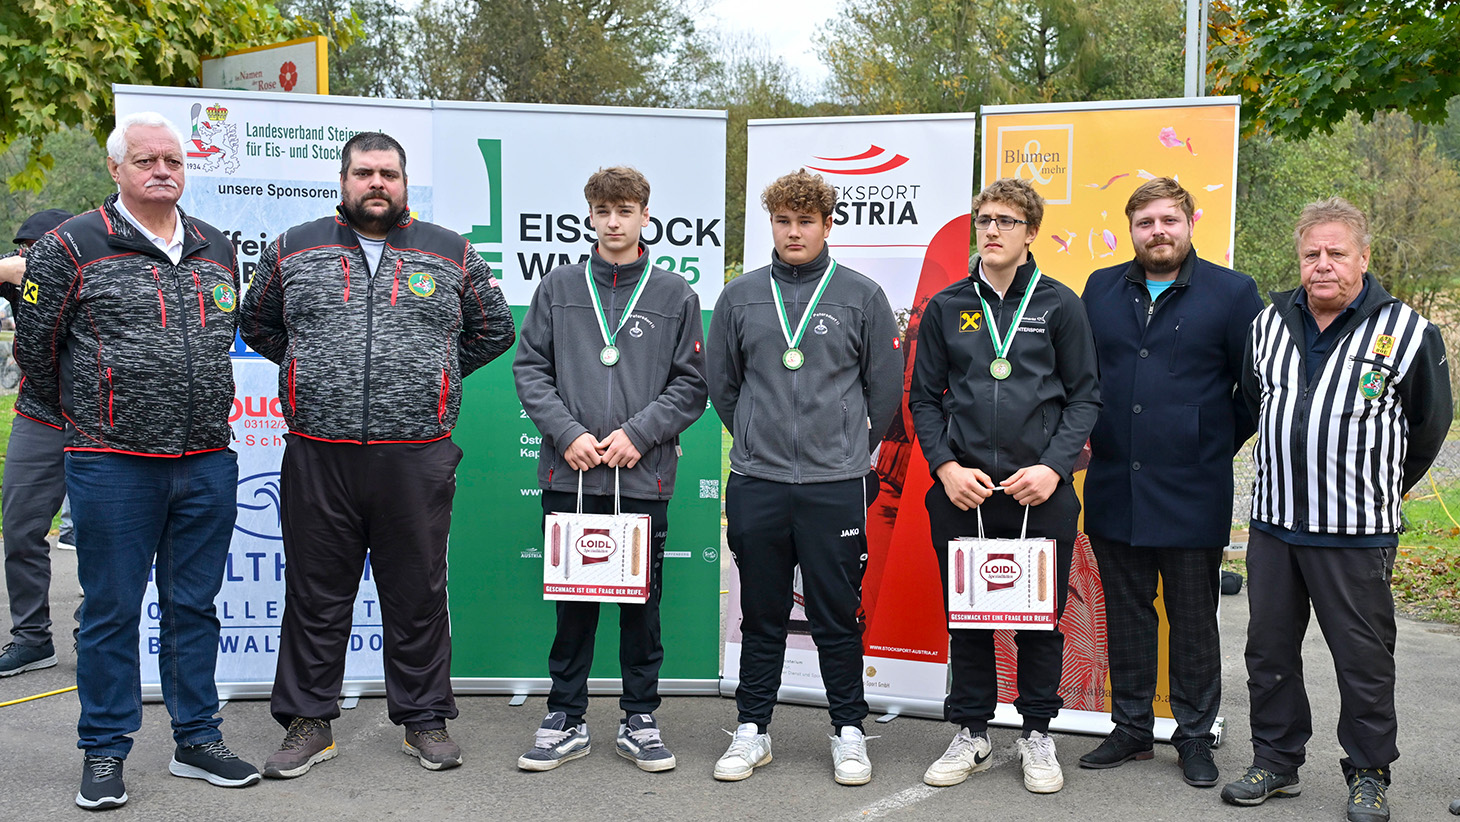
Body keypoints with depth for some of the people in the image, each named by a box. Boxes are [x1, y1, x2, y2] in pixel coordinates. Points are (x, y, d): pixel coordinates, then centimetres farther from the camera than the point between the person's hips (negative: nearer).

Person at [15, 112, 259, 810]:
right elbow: (35, 347, 3)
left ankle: (197, 740, 23)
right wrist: (88, 421, 10)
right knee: (111, 610, 5)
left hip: (208, 464, 4)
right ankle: (105, 753, 18)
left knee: (194, 605, 12)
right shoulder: (73, 247, -1)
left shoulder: (217, 250, 13)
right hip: (113, 467, -4)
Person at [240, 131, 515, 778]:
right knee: (315, 595, 8)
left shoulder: (452, 255, 7)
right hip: (316, 457, 1)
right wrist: (312, 371, 11)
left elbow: (494, 330, 16)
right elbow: (257, 323, 22)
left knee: (418, 595, 7)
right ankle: (308, 723, 21)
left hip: (417, 458, 0)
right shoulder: (293, 250, 9)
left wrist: (433, 375, 9)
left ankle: (424, 721, 20)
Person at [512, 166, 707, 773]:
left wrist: (637, 433, -10)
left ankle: (639, 719, 21)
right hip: (569, 476, 1)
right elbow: (530, 368, 5)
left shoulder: (676, 296, 6)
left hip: (644, 478, 0)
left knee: (642, 601, 7)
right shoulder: (558, 288, 8)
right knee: (573, 600, 8)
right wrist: (567, 433, -8)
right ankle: (566, 720, 21)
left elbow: (691, 384, 3)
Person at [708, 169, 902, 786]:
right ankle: (752, 730, 22)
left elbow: (885, 386, 7)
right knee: (762, 617, 11)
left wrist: (852, 446, 9)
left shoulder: (861, 296, 2)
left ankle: (849, 732, 20)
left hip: (836, 486, -2)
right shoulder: (740, 297, 7)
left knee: (838, 618, 5)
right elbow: (721, 382, 16)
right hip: (756, 483, 2)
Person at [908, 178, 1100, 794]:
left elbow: (1084, 397, 3)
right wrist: (946, 467, -5)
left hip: (1041, 492, -1)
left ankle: (1037, 734, 24)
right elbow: (923, 397, 9)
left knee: (1041, 616, 7)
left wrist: (1053, 468, -10)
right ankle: (971, 733, 23)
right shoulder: (946, 306, 7)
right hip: (961, 491, 1)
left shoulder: (1059, 305, 3)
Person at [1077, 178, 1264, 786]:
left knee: (1194, 621, 8)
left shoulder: (1232, 292, -2)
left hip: (1193, 492, -3)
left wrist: (1221, 443, 3)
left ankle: (1195, 738, 23)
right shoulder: (1101, 289, 8)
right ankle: (1132, 729, 27)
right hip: (1113, 488, 3)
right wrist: (1082, 433, 9)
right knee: (1125, 614, 13)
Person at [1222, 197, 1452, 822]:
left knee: (1364, 661, 6)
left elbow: (1429, 425, 7)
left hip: (1357, 534, -4)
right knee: (1269, 651, 12)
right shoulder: (1269, 323, 6)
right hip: (1273, 523, 4)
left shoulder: (1408, 332, -6)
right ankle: (1276, 763, 27)